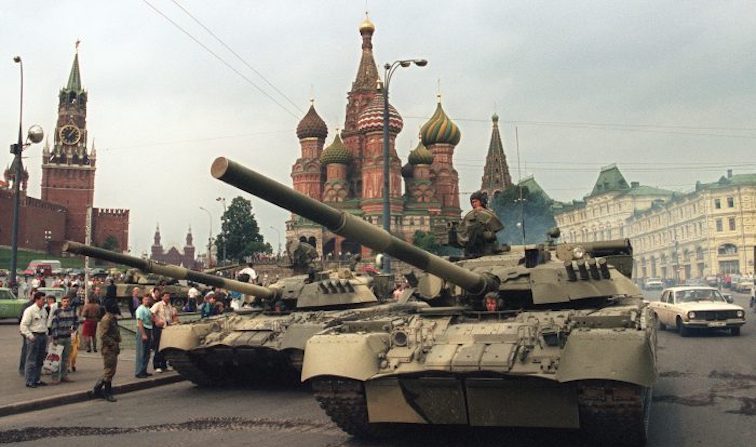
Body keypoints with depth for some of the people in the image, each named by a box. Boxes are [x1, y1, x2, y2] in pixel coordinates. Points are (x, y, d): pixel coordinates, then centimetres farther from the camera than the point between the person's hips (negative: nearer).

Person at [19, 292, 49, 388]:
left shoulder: (43, 310, 12)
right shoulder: (29, 310, -12)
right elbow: (23, 325, -14)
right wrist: (30, 336, -20)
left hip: (43, 336, 8)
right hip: (34, 336, -8)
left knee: (40, 360, 12)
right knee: (31, 360, -4)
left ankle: (36, 380, 21)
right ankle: (29, 381, 0)